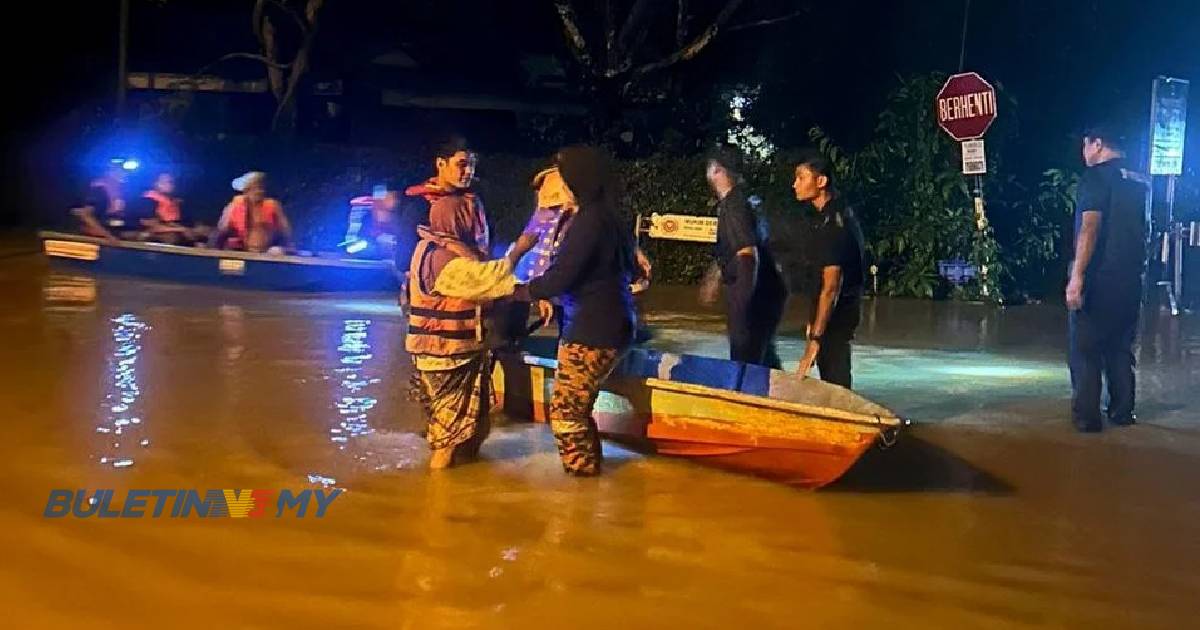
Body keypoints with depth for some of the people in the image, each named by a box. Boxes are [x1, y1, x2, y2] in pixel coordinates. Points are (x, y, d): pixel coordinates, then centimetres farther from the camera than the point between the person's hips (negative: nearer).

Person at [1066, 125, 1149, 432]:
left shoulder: (1097, 177, -10)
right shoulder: (1141, 182, 12)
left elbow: (1090, 227, -19)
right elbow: (1146, 229, 19)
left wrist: (1077, 276, -23)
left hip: (1097, 279, -7)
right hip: (1130, 279, 7)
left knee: (1085, 349, 0)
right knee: (1121, 347, 15)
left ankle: (1086, 416, -1)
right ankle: (1122, 411, 17)